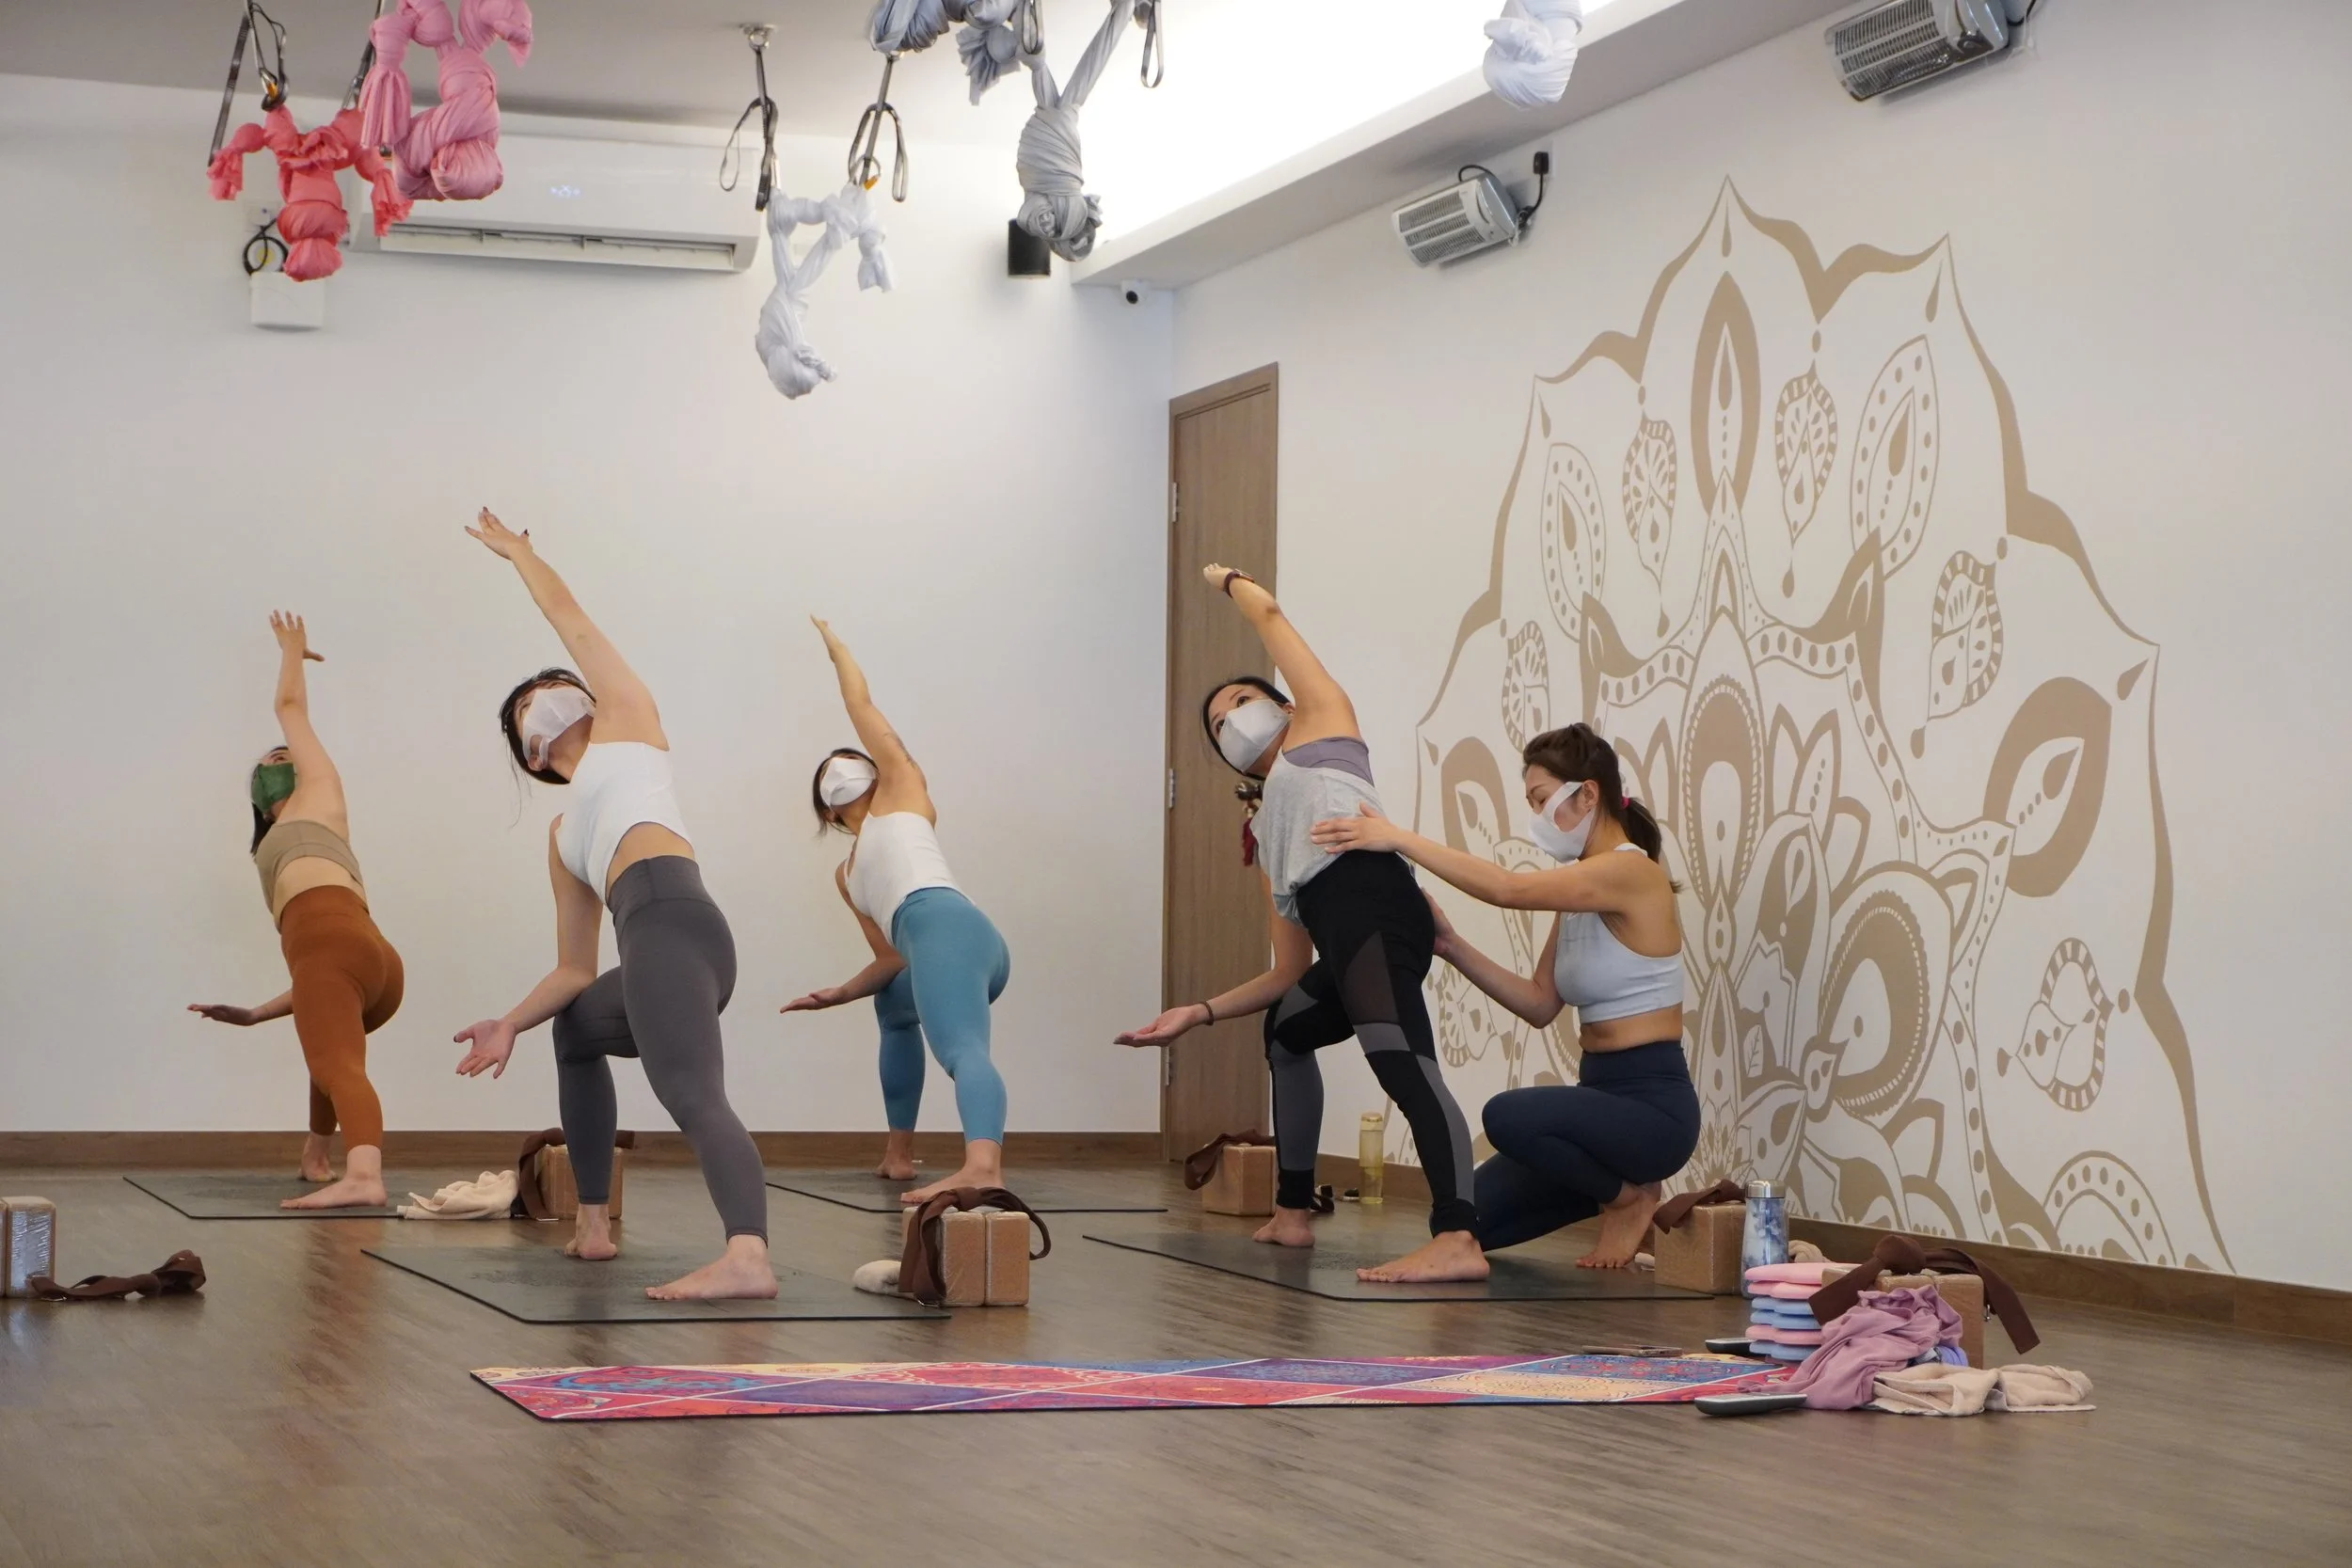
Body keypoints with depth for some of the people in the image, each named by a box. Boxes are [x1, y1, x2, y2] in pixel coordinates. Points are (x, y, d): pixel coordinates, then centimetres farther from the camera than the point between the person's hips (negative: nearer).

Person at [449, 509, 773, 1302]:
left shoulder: (627, 719, 22)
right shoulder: (563, 834, 35)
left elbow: (566, 614, 26)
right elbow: (573, 970, 32)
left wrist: (515, 549, 42)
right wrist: (511, 1023, 20)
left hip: (671, 924, -9)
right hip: (647, 948, 9)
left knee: (694, 1098, -28)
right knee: (574, 1028, 36)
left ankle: (747, 1256, -49)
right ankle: (593, 1223, 38)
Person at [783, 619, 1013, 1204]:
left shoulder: (901, 791, 22)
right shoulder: (848, 875, 38)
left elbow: (861, 706, 24)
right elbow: (893, 957, 34)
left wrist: (831, 643, 38)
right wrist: (839, 994, 26)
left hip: (945, 925, -9)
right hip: (928, 943, 9)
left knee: (964, 1052, -33)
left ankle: (983, 1166, -59)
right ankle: (899, 1152, 43)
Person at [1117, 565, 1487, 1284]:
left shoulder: (1321, 722, 20)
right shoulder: (1269, 834, 34)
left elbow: (1271, 616, 21)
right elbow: (1288, 973, 30)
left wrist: (1229, 579, 42)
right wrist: (1198, 1013, 29)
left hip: (1374, 909, -10)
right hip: (1342, 942, 10)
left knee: (1404, 1066, -29)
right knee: (1285, 1029, 35)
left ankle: (1458, 1241, -48)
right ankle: (1291, 1214, 44)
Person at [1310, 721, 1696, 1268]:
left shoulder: (1631, 871, -16)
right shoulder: (1581, 885, 13)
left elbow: (1508, 889, -28)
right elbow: (1541, 1003, 11)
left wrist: (1401, 840, -26)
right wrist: (1453, 949, 0)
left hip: (1651, 1105, -9)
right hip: (1600, 1094, 9)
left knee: (1509, 1116, -35)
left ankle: (1629, 1196, -7)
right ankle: (1617, 1187, 18)